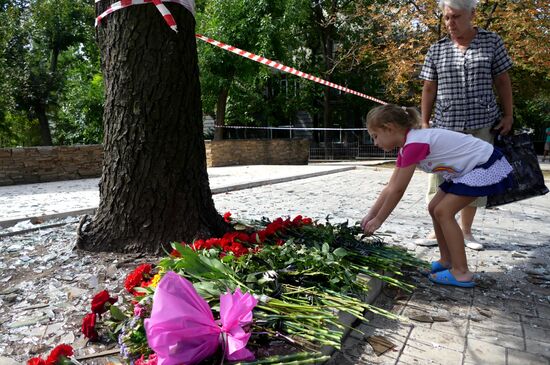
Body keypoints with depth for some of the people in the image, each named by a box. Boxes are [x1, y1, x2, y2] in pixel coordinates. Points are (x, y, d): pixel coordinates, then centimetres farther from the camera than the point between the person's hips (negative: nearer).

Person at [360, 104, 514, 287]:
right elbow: (390, 187, 7)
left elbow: (398, 190, -21)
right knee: (435, 209, 8)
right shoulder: (407, 147, 5)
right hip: (470, 167, 10)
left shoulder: (414, 144, -26)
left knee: (443, 212, -13)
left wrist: (378, 220, -11)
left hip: (486, 166, -10)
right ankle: (446, 260, 21)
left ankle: (461, 272, -6)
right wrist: (371, 215, 4)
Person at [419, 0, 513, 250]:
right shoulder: (436, 50, 4)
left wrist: (508, 115, 0)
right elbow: (429, 89, 5)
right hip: (445, 126, 0)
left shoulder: (491, 42, 4)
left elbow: (502, 81, 6)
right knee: (441, 179, 1)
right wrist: (425, 122, 1)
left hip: (481, 125, 0)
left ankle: (466, 231, 20)